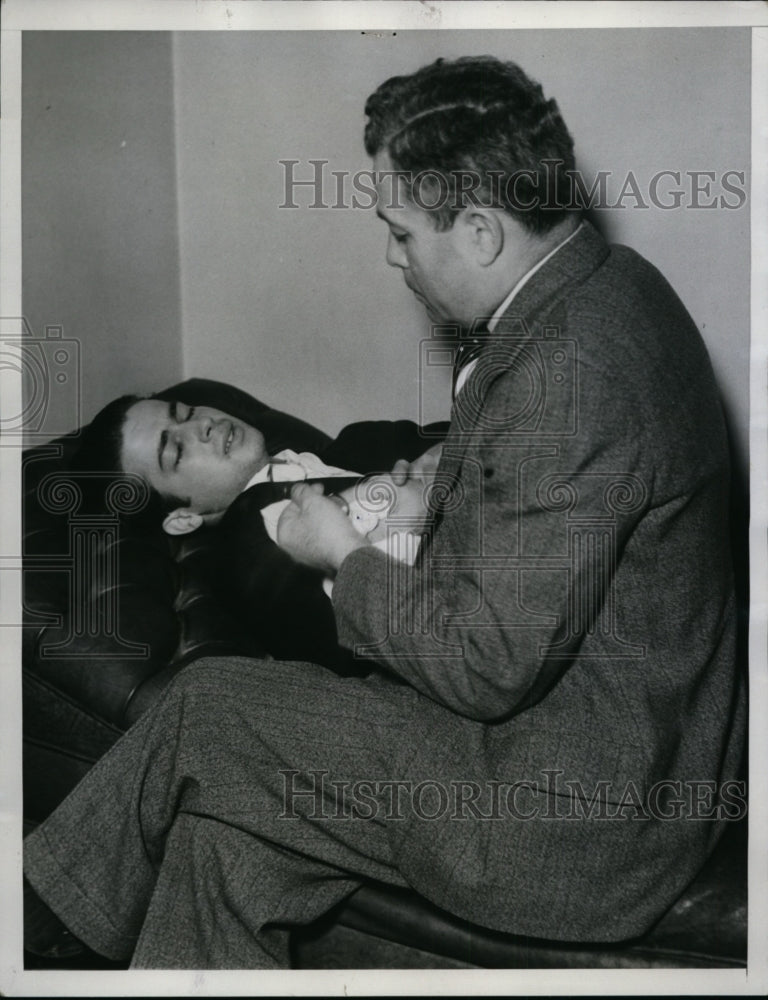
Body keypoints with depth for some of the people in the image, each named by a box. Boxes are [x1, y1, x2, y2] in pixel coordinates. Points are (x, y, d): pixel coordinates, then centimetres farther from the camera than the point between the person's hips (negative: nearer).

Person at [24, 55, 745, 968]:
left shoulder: (568, 376, -30)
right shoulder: (603, 285, 3)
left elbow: (489, 667, -25)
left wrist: (347, 558, -11)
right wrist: (441, 481, 5)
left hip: (576, 813, -9)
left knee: (207, 708, -4)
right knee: (223, 830, 5)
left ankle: (55, 907, 24)